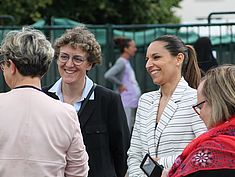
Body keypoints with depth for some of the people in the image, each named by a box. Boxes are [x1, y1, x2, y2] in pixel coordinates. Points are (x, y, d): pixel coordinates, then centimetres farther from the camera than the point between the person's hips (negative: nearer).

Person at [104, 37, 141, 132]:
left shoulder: (127, 62, 16)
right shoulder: (121, 62, -12)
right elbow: (108, 75, -26)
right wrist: (120, 85, -15)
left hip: (133, 102, 10)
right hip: (126, 103, -10)